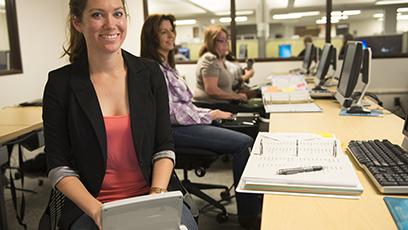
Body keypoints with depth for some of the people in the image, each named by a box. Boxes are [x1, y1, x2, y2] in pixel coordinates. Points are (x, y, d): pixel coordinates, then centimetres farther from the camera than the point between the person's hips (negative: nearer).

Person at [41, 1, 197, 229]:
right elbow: (59, 166, -2)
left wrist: (157, 195, -12)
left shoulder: (150, 72, 0)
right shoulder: (60, 83, -4)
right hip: (90, 206, -1)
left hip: (152, 195, 1)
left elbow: (164, 147, 2)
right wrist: (97, 211, -14)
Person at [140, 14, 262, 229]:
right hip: (175, 129, -9)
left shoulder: (167, 65, 17)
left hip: (185, 122, 9)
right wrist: (209, 115, -10)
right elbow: (172, 112, -20)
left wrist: (209, 113, 7)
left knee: (246, 140, -3)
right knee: (244, 143, -16)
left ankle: (254, 208, 1)